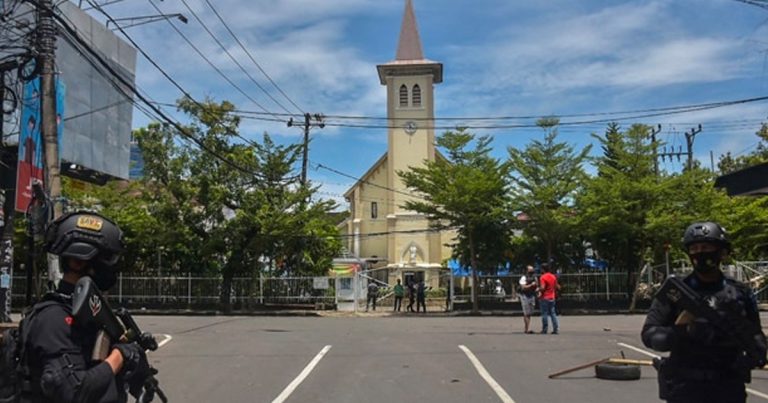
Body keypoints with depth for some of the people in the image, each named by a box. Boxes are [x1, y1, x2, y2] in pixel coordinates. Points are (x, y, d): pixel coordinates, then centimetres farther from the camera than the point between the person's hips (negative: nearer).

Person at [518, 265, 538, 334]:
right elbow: (523, 287, -17)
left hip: (532, 296, 7)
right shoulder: (523, 278, -8)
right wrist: (531, 285, -23)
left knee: (530, 313, 8)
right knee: (526, 313, -7)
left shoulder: (534, 278, 13)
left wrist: (537, 289, -2)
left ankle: (526, 329, 14)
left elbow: (536, 286, 20)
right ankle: (527, 329, -7)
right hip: (525, 296, -7)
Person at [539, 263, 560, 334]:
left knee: (544, 314, 0)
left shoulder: (543, 277, -14)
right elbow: (557, 287, 11)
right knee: (553, 313, 8)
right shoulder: (553, 277, 7)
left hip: (544, 298, -6)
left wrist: (538, 289, -3)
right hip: (552, 298, 6)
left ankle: (544, 330, 2)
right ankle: (556, 329, 4)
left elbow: (542, 288, -23)